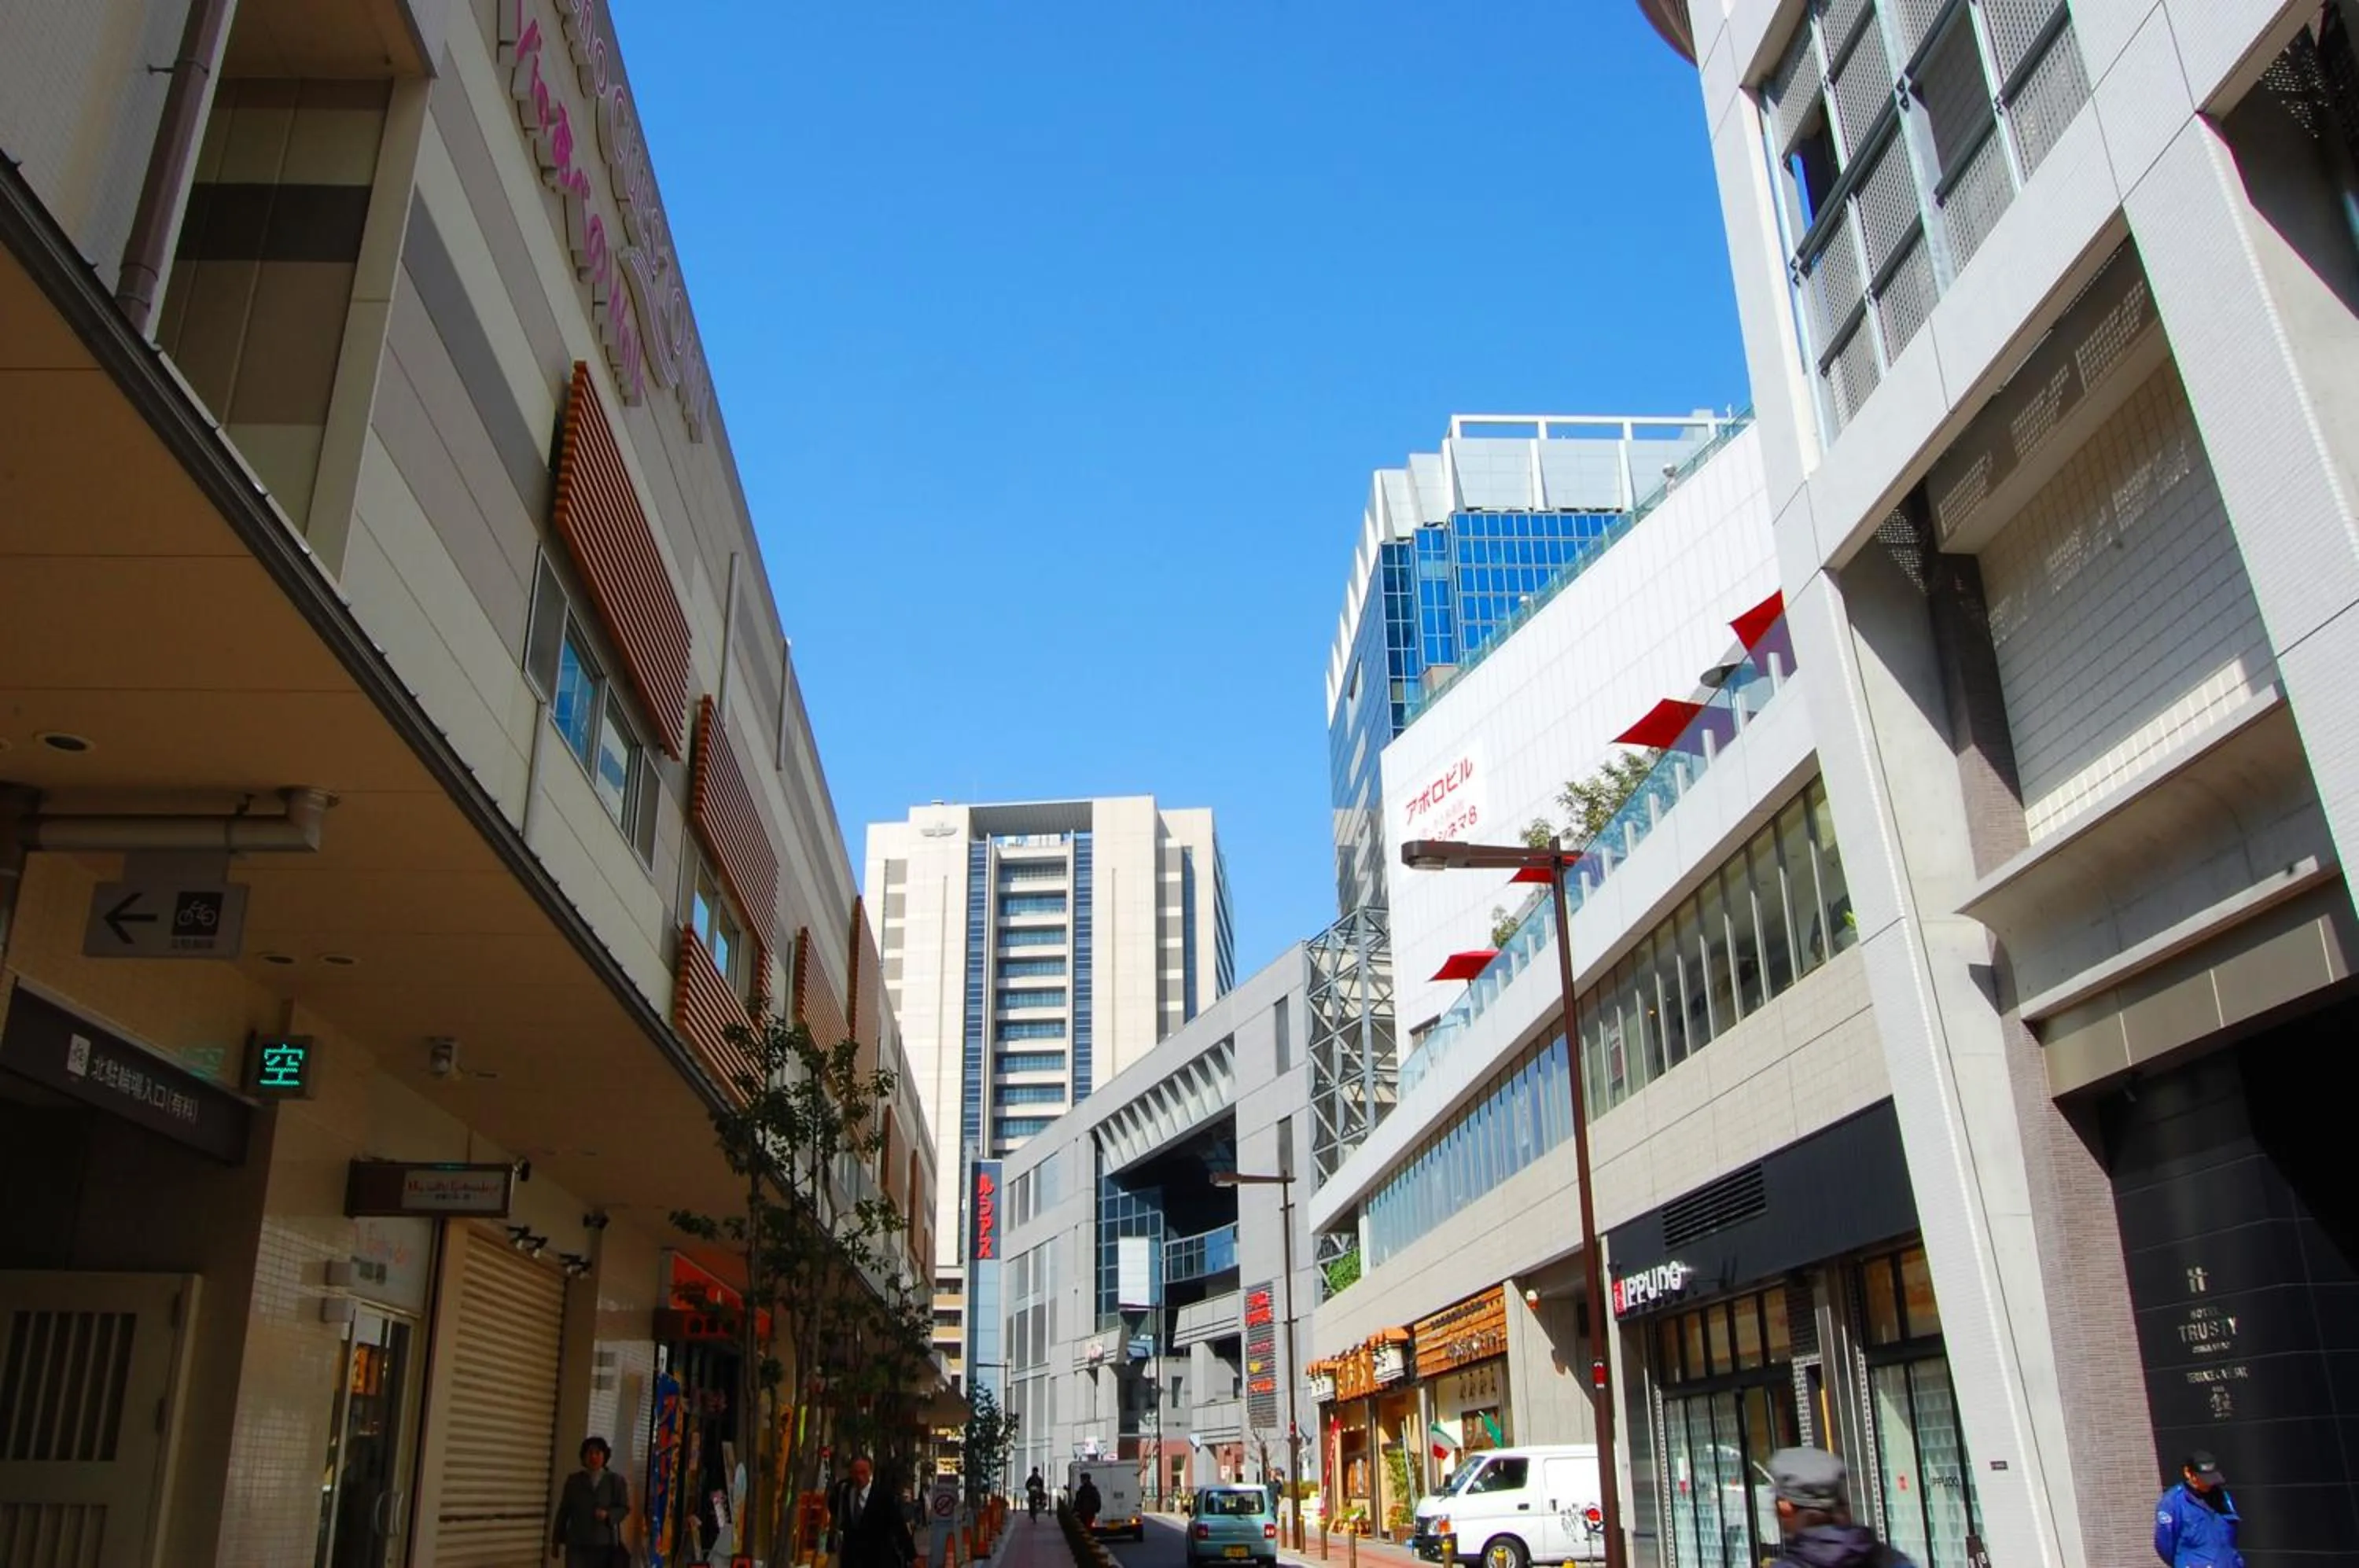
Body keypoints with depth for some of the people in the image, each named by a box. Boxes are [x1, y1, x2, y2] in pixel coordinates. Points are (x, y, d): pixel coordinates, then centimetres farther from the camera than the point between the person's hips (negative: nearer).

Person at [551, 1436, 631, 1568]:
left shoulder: (616, 1481, 6)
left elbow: (625, 1508, 5)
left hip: (604, 1545, 0)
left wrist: (608, 1515, -15)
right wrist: (556, 1540, 8)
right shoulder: (574, 1480, 7)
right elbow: (564, 1511, 8)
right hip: (577, 1544, 0)